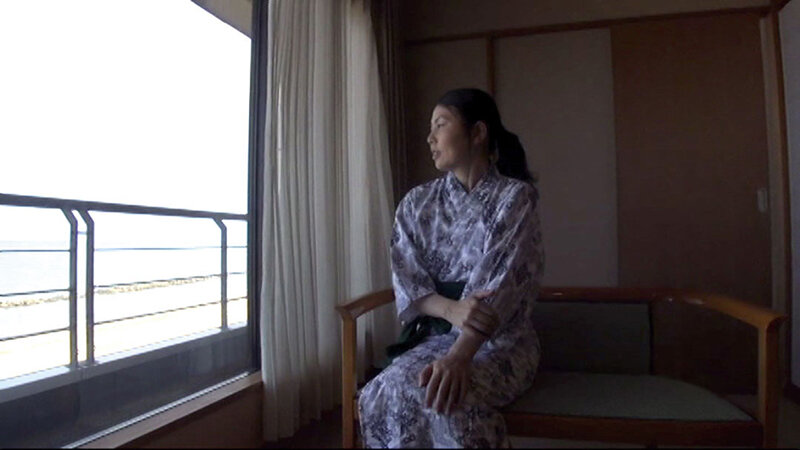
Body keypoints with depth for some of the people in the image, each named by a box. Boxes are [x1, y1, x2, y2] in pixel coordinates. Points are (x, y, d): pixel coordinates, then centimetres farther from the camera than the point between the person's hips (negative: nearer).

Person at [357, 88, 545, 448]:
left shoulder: (516, 196, -5)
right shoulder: (417, 203, 7)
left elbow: (501, 282, -17)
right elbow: (407, 283, -1)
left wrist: (458, 356, -31)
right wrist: (452, 309, -23)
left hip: (503, 339, -3)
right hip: (436, 334, 4)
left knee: (444, 398, -33)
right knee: (387, 394, -26)